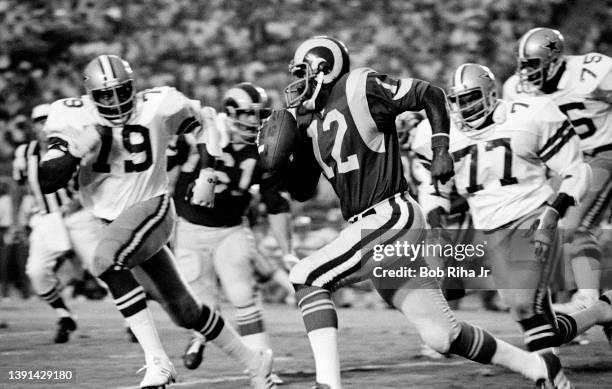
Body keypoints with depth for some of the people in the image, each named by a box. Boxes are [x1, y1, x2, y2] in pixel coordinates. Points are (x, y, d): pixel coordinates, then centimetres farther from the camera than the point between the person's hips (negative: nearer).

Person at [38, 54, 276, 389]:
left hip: (152, 208, -4)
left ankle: (157, 360, -31)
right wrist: (76, 151, -26)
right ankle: (252, 361, 28)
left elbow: (204, 121, 10)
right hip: (112, 220, 4)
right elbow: (46, 183, -12)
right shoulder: (71, 117, -7)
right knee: (183, 310, 9)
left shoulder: (158, 107, -11)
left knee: (106, 260, -33)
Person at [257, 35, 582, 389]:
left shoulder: (362, 90, -9)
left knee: (307, 278, -15)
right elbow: (303, 191, 17)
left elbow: (431, 95, 0)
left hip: (391, 218, -8)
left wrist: (441, 150, -5)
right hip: (369, 226, 8)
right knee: (442, 336, 8)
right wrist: (281, 162, 1)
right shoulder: (309, 120, 13)